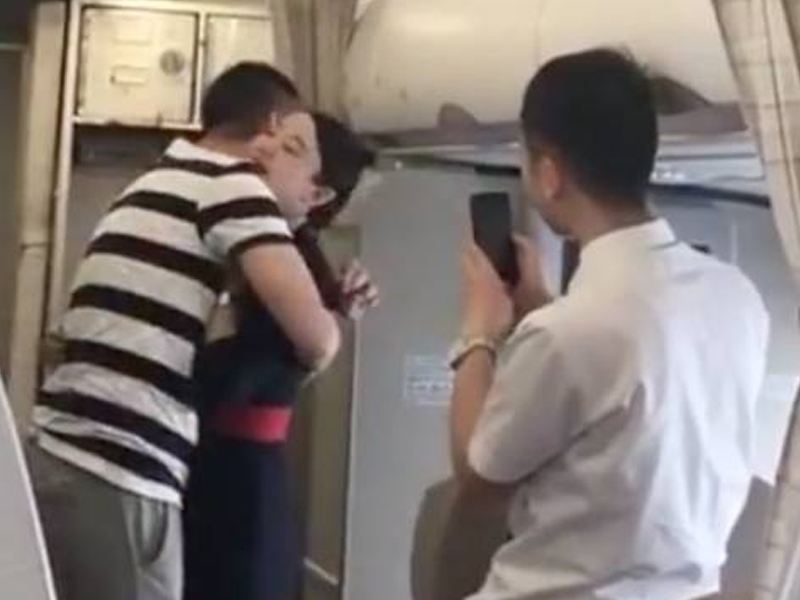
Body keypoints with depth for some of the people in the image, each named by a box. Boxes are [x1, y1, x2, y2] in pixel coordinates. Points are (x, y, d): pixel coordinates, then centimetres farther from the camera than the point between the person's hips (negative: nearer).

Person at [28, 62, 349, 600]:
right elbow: (315, 343, -14)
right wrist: (334, 318, 10)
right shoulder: (230, 179, -5)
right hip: (118, 487, -9)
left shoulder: (160, 185, 22)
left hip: (65, 464, 9)